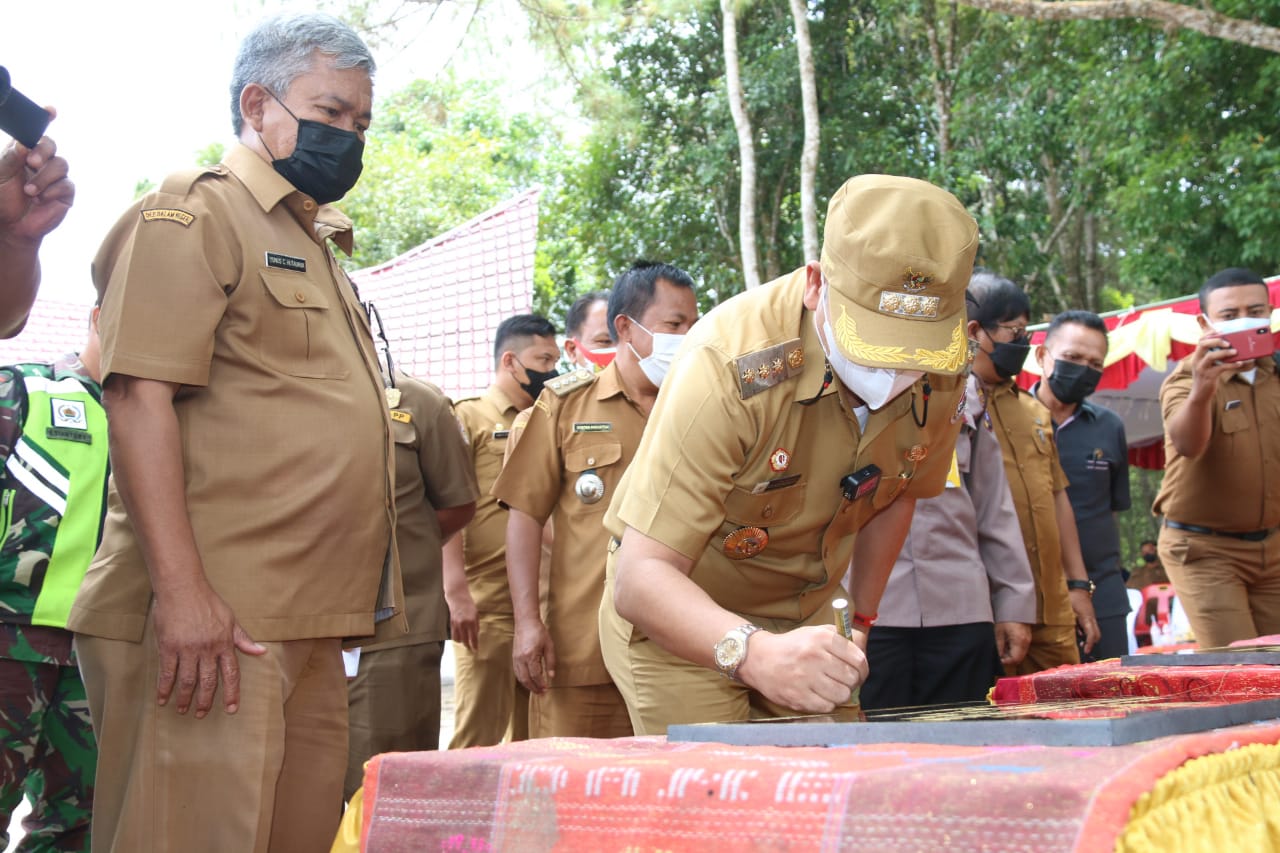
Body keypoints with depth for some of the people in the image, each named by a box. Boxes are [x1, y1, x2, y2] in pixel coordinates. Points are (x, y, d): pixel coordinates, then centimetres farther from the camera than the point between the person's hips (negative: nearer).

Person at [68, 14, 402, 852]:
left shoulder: (314, 244, 24)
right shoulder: (192, 212, -3)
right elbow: (140, 395, -14)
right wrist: (180, 588, -23)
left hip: (307, 631, 9)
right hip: (211, 620, -9)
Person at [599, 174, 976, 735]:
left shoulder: (940, 372, -14)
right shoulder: (732, 366, -33)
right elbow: (641, 578, -36)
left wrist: (859, 620, 9)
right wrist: (754, 652, -51)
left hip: (808, 619, 5)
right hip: (679, 618, -4)